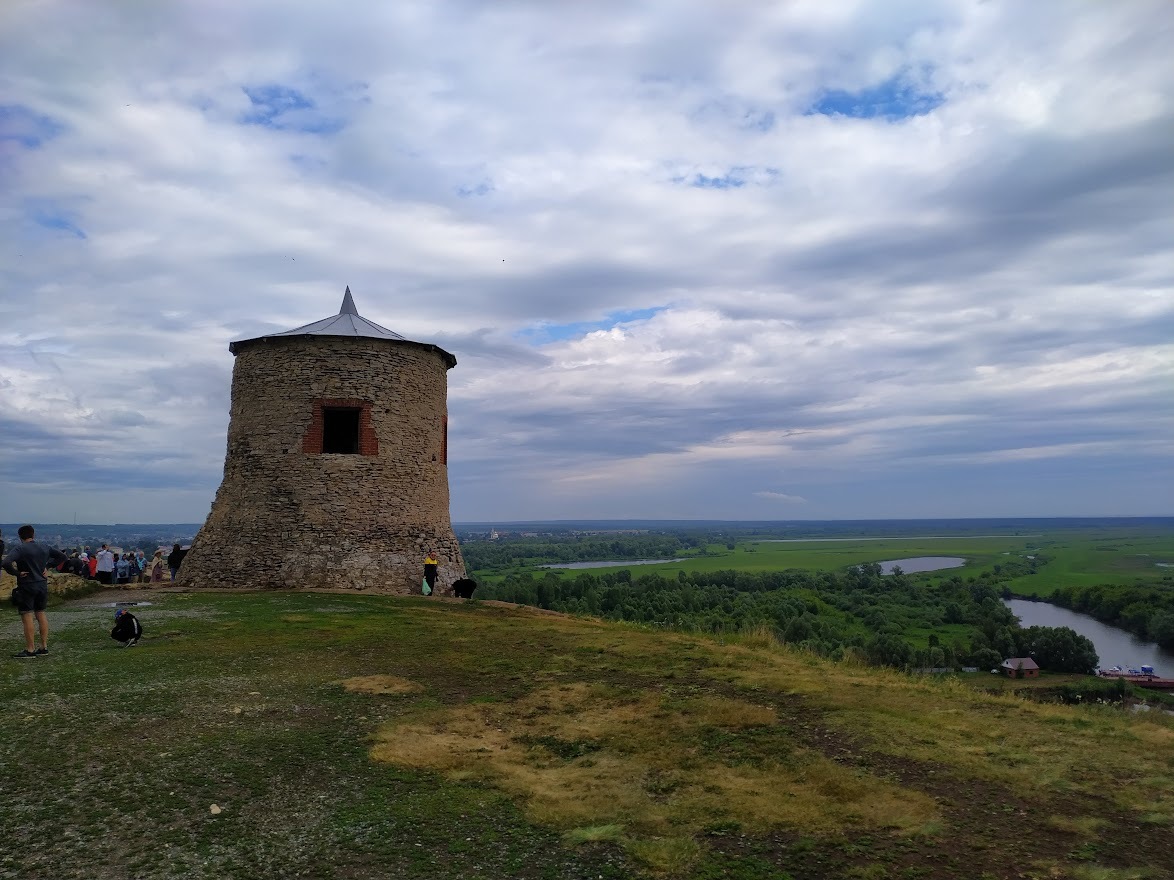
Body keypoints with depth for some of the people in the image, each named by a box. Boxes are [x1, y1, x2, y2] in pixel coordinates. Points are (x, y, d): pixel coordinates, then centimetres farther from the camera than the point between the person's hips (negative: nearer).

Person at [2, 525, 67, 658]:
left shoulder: (19, 549, -13)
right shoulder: (44, 548, 6)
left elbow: (6, 563, -28)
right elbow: (61, 556, 16)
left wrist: (16, 573, -14)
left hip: (26, 587, -6)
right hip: (42, 585, 6)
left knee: (27, 617, -1)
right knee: (41, 614, 14)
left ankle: (30, 650, 2)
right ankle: (44, 647, 17)